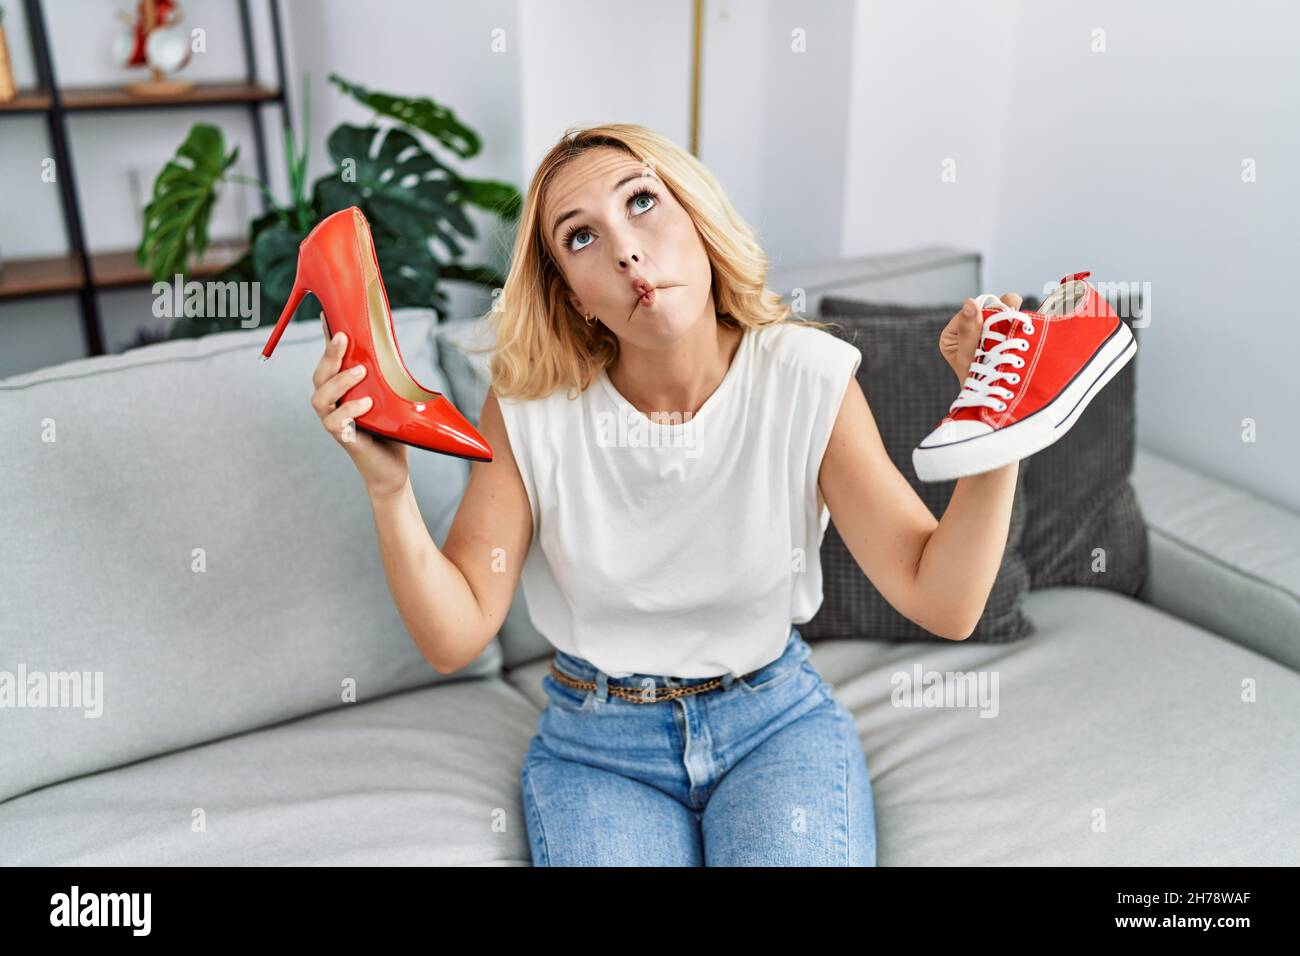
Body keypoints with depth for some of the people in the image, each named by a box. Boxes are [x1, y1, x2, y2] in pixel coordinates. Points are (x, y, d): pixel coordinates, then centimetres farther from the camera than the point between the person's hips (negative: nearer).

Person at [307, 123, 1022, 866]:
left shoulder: (805, 378, -14)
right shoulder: (531, 403, -13)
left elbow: (942, 603, -15)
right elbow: (457, 637, -12)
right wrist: (389, 489, -27)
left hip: (777, 720, 1)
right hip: (598, 744, 0)